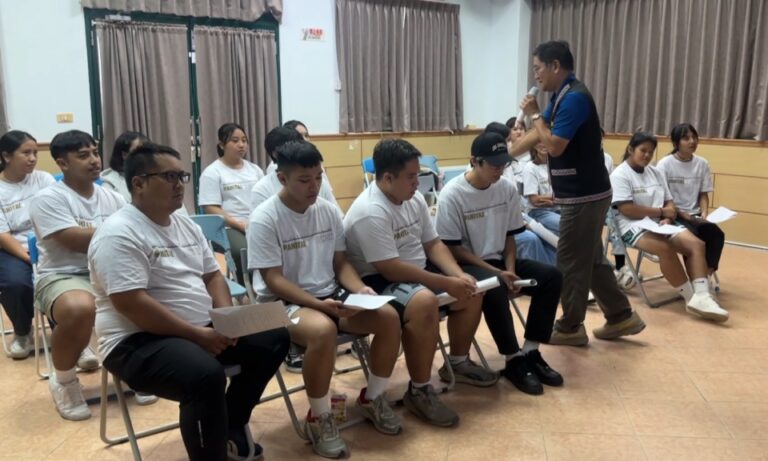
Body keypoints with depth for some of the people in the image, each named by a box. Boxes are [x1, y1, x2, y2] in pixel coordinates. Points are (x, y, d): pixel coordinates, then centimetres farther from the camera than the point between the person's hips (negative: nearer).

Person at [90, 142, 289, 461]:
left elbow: (212, 275, 15)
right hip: (140, 341, -9)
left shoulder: (186, 225, 12)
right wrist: (198, 335, -22)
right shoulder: (119, 234, -15)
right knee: (206, 375, -36)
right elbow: (132, 304, -23)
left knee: (273, 338, 5)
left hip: (204, 330, 9)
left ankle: (230, 431, 16)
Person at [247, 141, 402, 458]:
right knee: (323, 330, -38)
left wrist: (360, 289, -11)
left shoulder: (329, 211, 3)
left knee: (389, 317, -15)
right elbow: (275, 280, -16)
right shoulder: (264, 219, -14)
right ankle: (319, 418, -13)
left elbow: (340, 264, 9)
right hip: (283, 303, -6)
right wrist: (319, 304, -26)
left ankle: (372, 398, 8)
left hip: (331, 294, 6)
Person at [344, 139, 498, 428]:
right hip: (379, 281, -9)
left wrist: (459, 275, -10)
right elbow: (392, 270, -29)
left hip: (417, 272, 10)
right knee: (425, 302, -36)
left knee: (471, 291, 4)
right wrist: (446, 283, -25)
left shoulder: (414, 199, 2)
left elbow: (433, 244, 7)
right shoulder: (370, 213, -26)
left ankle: (458, 363, 23)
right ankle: (419, 392, -21)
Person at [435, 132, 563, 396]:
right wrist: (497, 272, -20)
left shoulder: (508, 189, 0)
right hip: (465, 265, -6)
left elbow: (509, 237, 9)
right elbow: (453, 249, -16)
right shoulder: (452, 195, -17)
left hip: (499, 261, 7)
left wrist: (510, 269, -8)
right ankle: (514, 361, -15)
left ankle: (530, 352, -4)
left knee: (551, 277, -11)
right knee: (495, 289, -35)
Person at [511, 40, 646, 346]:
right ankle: (621, 317, 27)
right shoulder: (562, 96, 12)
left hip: (584, 195, -10)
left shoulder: (574, 98, -19)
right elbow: (537, 135, 19)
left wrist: (535, 115, -10)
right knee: (590, 259, 17)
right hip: (583, 193, 10)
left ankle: (570, 328, 16)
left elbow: (554, 146, -23)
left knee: (571, 262, 2)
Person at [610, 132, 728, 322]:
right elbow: (627, 210, -17)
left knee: (696, 244, -16)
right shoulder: (619, 175, -6)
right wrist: (661, 211, -8)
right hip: (633, 226, -7)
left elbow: (670, 203, 14)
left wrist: (667, 219, -10)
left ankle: (701, 297, -27)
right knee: (666, 248, -33)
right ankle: (692, 298, -20)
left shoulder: (656, 173, 17)